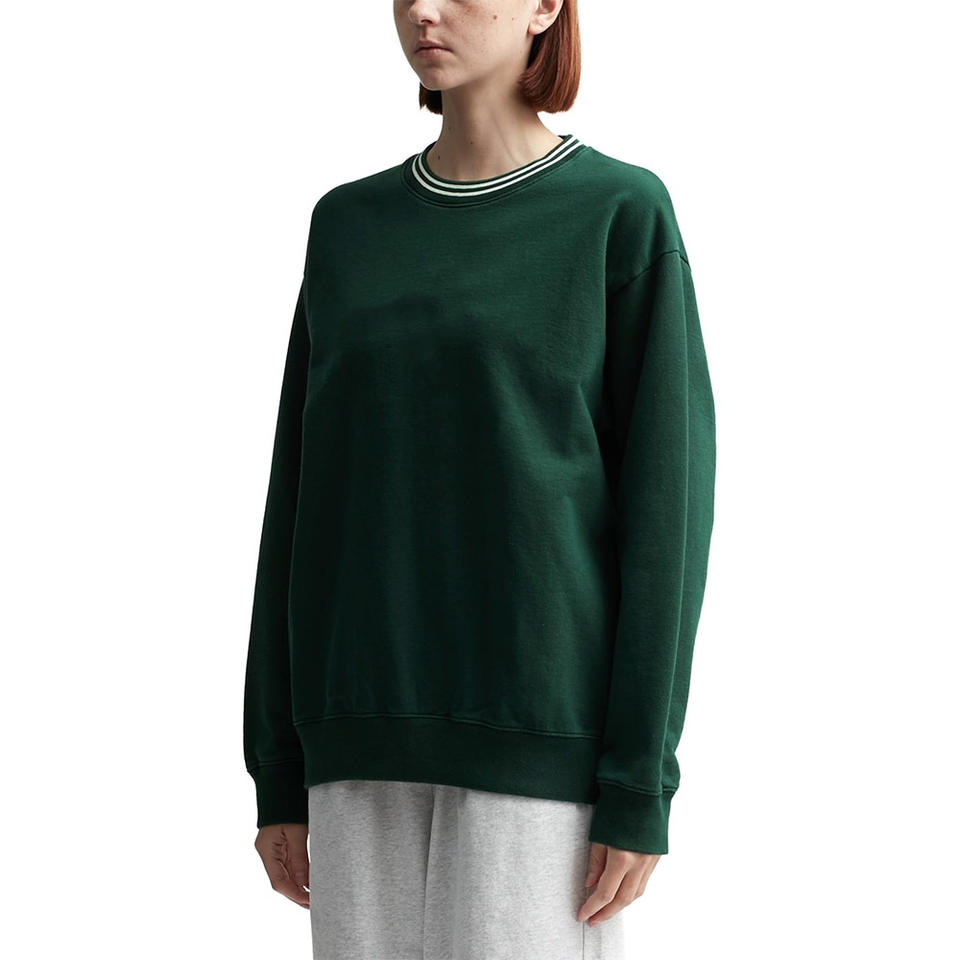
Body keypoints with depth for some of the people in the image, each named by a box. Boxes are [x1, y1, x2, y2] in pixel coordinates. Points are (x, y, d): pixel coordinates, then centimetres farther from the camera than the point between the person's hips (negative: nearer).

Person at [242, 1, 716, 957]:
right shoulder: (350, 227, 12)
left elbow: (665, 501, -6)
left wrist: (641, 786, -11)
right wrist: (281, 769, 7)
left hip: (546, 733, -5)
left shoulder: (627, 214, -2)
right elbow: (306, 494, 11)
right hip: (379, 724, 5)